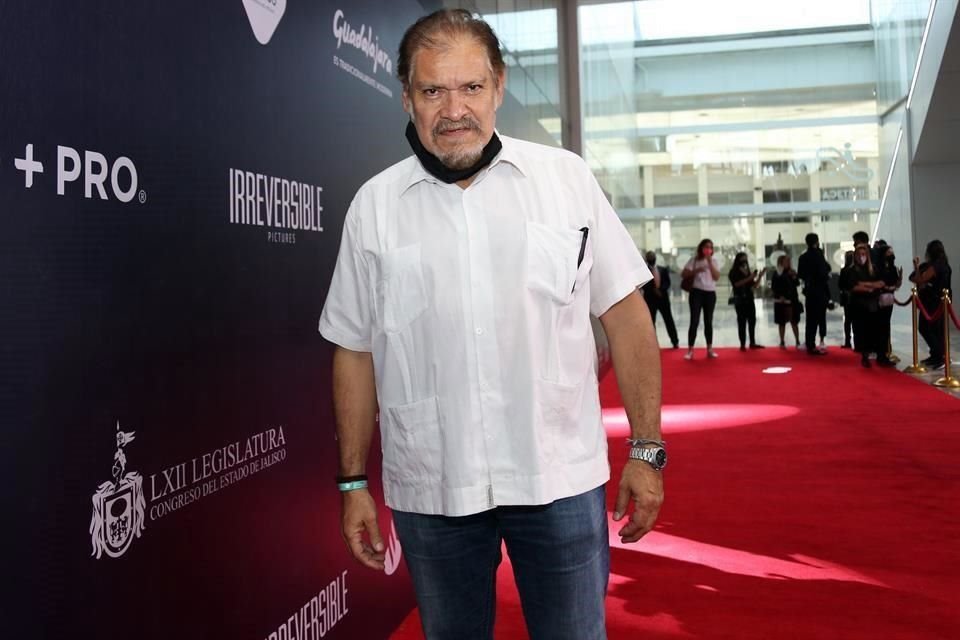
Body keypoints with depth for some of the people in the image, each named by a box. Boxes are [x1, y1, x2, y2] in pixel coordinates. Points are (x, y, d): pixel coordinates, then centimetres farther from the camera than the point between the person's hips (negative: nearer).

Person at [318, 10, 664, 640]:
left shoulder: (566, 177, 0)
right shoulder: (374, 205, 2)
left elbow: (625, 314, 1)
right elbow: (355, 350, 6)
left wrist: (647, 451, -1)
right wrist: (354, 483, 5)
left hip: (560, 478, -1)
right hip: (429, 491, 1)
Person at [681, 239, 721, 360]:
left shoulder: (713, 261, 8)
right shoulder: (694, 260, 1)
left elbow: (717, 277, -5)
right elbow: (683, 274, -4)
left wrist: (710, 262, -11)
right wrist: (696, 270, -17)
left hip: (710, 293, 3)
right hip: (697, 292, -3)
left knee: (708, 321, 8)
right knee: (694, 321, -7)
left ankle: (710, 349, 13)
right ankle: (690, 351, -6)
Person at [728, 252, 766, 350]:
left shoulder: (748, 272, 15)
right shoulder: (734, 272, -1)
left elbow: (754, 286, 14)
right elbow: (737, 284, -16)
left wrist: (760, 277, 0)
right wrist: (749, 278, -21)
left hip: (749, 299, 6)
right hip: (740, 299, -6)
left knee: (752, 320, 3)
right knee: (742, 321, -10)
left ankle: (752, 343, 9)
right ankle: (742, 345, -12)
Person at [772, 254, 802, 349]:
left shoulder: (792, 272, 4)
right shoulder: (777, 274, -2)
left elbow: (797, 284, -3)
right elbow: (773, 287, -2)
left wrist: (794, 277, -19)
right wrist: (780, 296, -12)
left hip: (792, 300, 2)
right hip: (781, 301, -2)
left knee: (794, 321, 1)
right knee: (782, 322, 5)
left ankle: (797, 341, 4)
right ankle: (782, 342, 12)